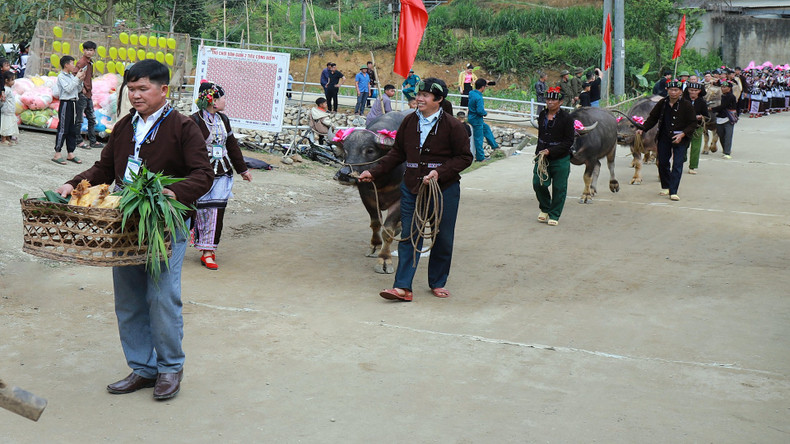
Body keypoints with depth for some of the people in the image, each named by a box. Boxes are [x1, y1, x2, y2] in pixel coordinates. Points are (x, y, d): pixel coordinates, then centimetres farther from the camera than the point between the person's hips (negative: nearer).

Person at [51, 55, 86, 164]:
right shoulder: (61, 76, -8)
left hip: (74, 103, 8)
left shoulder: (71, 76, 14)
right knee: (63, 129, -6)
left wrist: (80, 80, 6)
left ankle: (70, 153, 17)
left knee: (73, 130, 10)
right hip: (65, 103, -8)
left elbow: (77, 90, 19)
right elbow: (68, 88, -20)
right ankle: (57, 154, -2)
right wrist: (77, 78, -16)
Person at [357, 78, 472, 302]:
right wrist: (374, 172, 7)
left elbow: (464, 157, -6)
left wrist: (440, 173, -19)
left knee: (443, 239, 8)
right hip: (412, 189, 3)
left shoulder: (452, 125, -9)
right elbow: (397, 153, 13)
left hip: (444, 190, -3)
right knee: (408, 237, 0)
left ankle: (438, 283, 25)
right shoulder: (409, 122, 4)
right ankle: (403, 287, 0)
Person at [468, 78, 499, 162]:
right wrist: (485, 113, -9)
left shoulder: (471, 93, 0)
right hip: (477, 120, -10)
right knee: (479, 138, 2)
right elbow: (480, 111, -31)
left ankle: (494, 145, 41)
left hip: (472, 118, 10)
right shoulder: (479, 98, -27)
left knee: (486, 127, 28)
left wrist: (485, 83, 17)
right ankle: (480, 158, 14)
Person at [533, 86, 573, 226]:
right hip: (542, 157, 4)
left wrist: (550, 151, -18)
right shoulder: (542, 115, 7)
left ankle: (554, 216, 16)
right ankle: (545, 209, 23)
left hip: (560, 159, -4)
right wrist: (540, 151, 10)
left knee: (559, 187, 3)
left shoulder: (566, 118, -9)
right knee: (538, 183, -2)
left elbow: (569, 141, -10)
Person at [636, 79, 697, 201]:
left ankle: (673, 192, -7)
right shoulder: (662, 103, 2)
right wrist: (642, 129, -1)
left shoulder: (686, 105, -8)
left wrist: (682, 134, -17)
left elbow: (693, 123, -4)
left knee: (677, 164, -8)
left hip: (680, 139, -4)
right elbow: (653, 118, 11)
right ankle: (665, 187, 29)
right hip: (664, 137, 4)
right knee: (662, 162, 10)